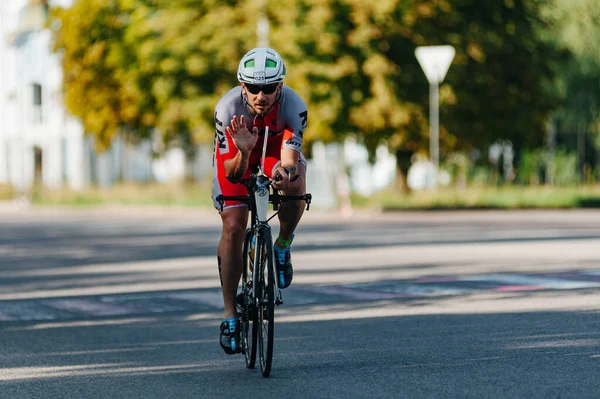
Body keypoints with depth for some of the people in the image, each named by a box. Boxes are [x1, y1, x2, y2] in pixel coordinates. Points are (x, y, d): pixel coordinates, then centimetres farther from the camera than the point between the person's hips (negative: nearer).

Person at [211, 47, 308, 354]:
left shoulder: (294, 106, -35)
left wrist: (285, 172, -64)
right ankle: (230, 315, -3)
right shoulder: (227, 109, -36)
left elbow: (290, 158, -41)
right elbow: (232, 172, -34)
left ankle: (283, 248, -5)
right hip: (236, 156, 0)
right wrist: (243, 152, -55)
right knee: (233, 228, -14)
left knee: (295, 183, -34)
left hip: (276, 148, 0)